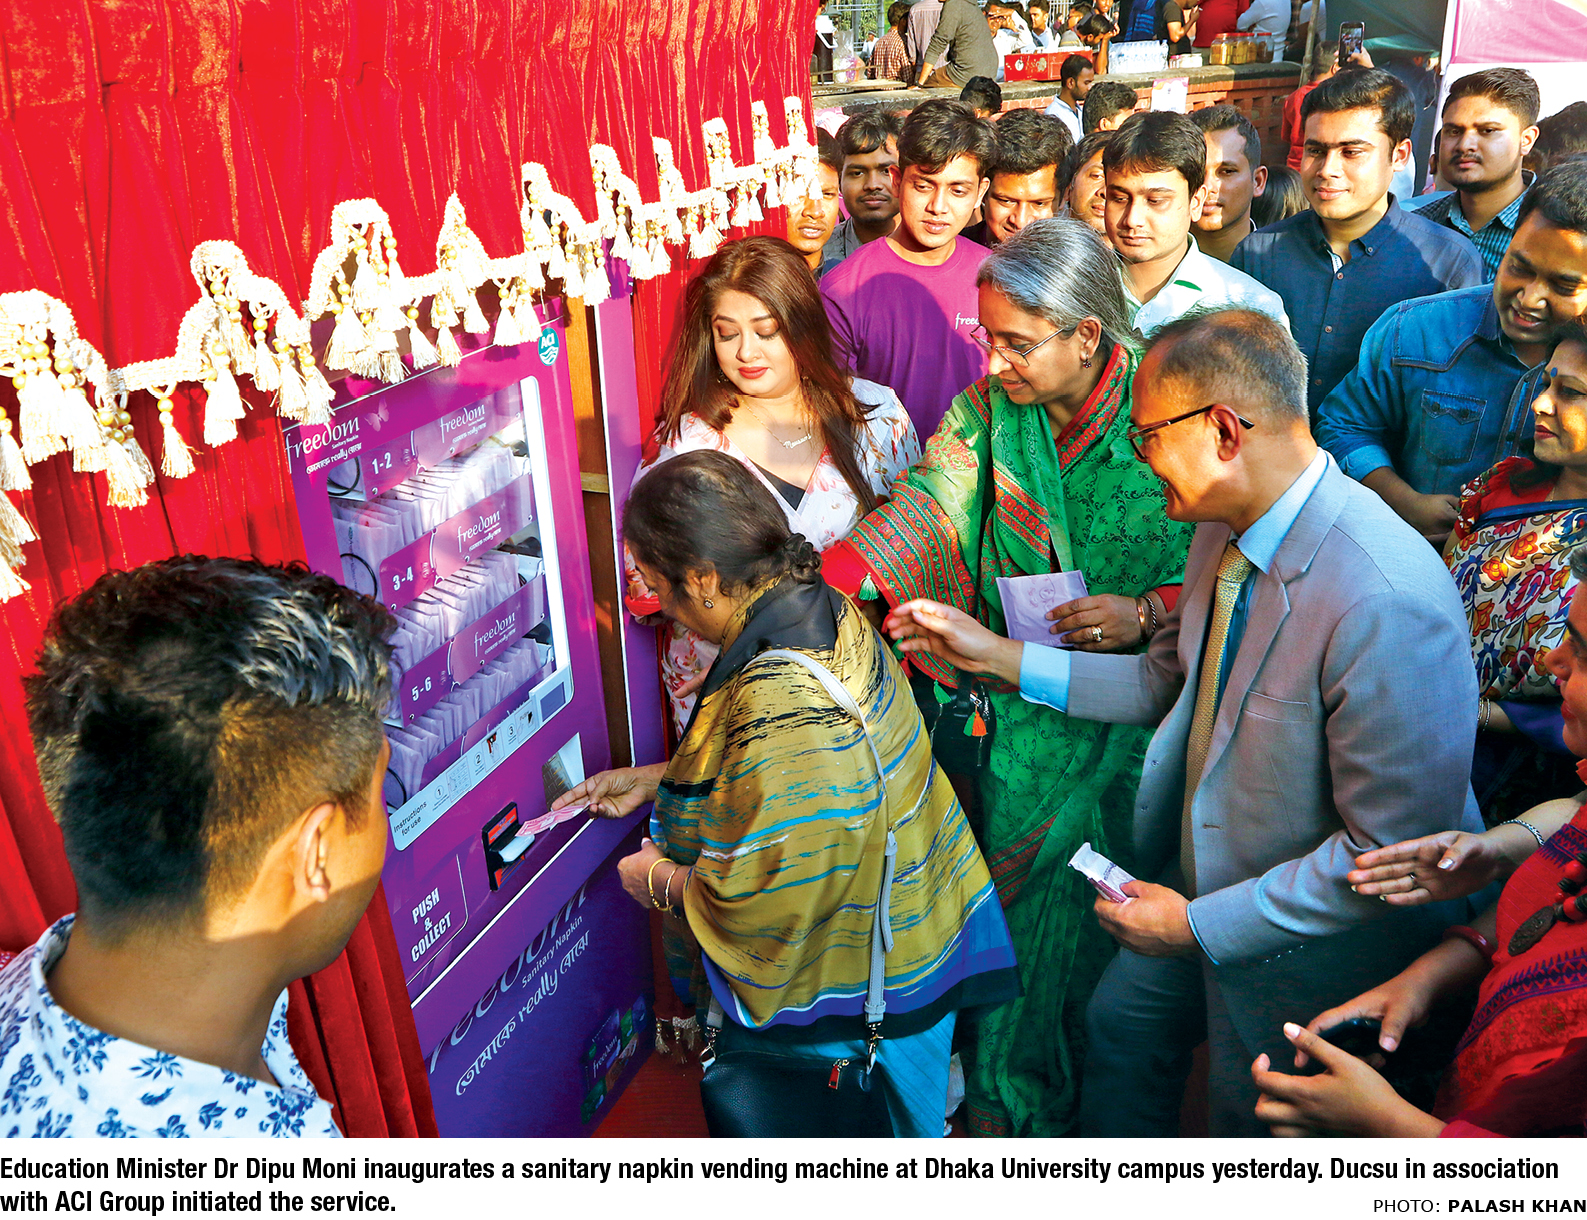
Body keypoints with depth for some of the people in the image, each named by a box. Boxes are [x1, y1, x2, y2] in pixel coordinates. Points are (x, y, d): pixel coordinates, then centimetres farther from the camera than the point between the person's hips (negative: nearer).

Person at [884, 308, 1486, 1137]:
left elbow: (1390, 850, -30)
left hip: (1307, 940, -8)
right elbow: (1168, 681, 5)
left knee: (1250, 1120, 18)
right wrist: (997, 655, 1)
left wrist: (1199, 925, -22)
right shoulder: (1223, 527, -9)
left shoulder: (1389, 606, -36)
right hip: (1202, 871, 8)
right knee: (1121, 1027, 29)